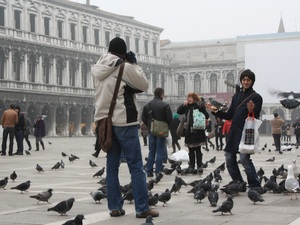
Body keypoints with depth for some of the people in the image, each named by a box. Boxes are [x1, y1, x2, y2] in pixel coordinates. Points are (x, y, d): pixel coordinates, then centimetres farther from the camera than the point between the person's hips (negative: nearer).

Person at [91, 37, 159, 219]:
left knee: (112, 166, 10)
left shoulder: (98, 69, 8)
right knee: (136, 166, -3)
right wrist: (134, 64, 7)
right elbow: (144, 85, 0)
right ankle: (142, 209, -4)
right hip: (124, 121, -6)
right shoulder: (124, 67, -10)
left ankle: (115, 207, 9)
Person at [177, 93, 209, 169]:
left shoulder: (199, 106, -7)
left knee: (198, 150, 1)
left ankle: (199, 166, 8)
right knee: (191, 150, 10)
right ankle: (191, 166, 16)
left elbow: (206, 116, -10)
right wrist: (183, 105, -1)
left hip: (197, 131, -6)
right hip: (189, 132, 6)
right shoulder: (187, 107, 10)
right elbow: (179, 111, 12)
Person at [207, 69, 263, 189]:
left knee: (244, 158, -18)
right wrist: (216, 111, 6)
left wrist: (251, 110, -28)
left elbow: (256, 117, -8)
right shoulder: (236, 96, 16)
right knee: (229, 158, 6)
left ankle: (255, 185, -9)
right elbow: (229, 115, 16)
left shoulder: (256, 97, -2)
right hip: (234, 131, 7)